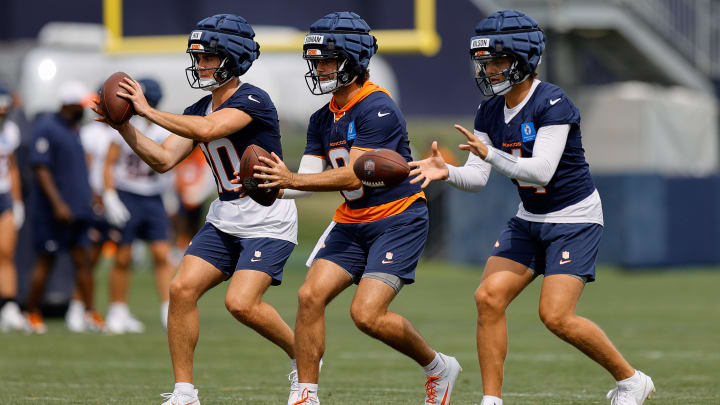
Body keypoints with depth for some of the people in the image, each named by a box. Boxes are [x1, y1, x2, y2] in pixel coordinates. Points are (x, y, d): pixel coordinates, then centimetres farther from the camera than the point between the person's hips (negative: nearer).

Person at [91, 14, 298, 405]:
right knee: (182, 288, -8)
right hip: (225, 220, 8)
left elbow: (208, 129, -33)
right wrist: (125, 126, -9)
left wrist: (148, 111, -25)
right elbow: (164, 159, 4)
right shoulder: (199, 110, 10)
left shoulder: (252, 101, -16)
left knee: (241, 302, -20)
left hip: (269, 221, -8)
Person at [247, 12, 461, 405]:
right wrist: (271, 187, -16)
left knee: (367, 314, -18)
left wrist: (292, 179, -30)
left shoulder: (377, 109, -18)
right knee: (310, 296, -9)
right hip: (352, 222, 8)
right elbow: (309, 177, 4)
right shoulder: (323, 119, 9)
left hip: (397, 220, -8)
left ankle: (438, 368, 6)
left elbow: (354, 175, -24)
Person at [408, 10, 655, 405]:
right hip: (529, 220, 7)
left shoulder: (552, 103, -21)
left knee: (556, 316, -15)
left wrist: (489, 153, -40)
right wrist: (446, 172, -21)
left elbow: (541, 172, -29)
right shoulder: (491, 112, 2)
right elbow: (477, 177, -1)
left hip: (574, 218, -7)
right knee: (489, 297, -9)